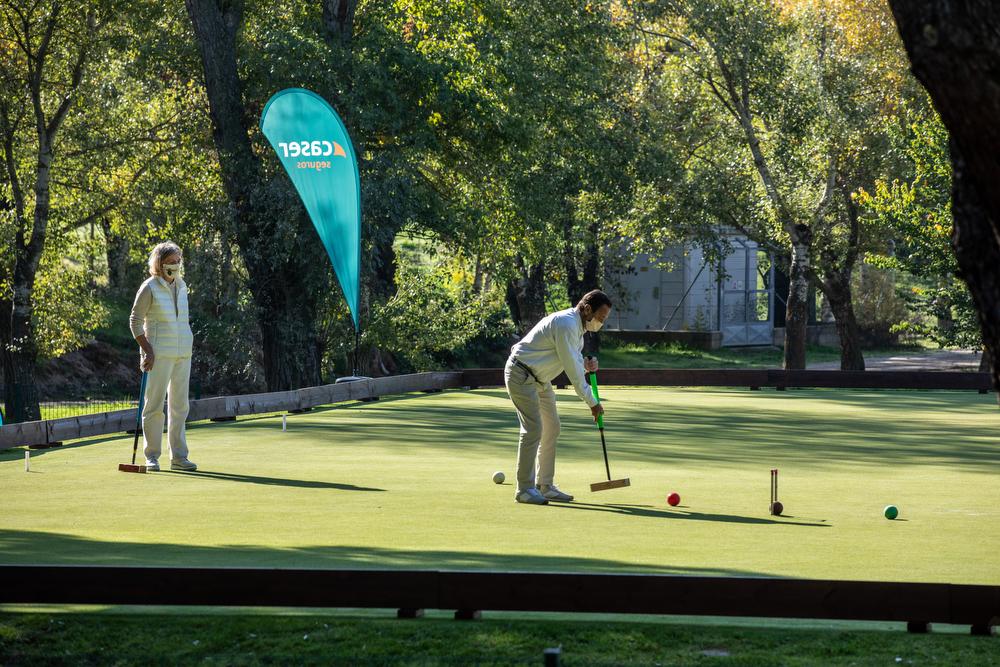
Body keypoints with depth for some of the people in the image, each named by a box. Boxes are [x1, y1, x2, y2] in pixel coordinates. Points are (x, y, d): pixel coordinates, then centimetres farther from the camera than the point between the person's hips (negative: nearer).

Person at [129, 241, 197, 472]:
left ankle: (179, 457, 13)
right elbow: (135, 321, -6)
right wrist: (147, 349, -13)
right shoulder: (149, 288, -8)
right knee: (155, 405, -3)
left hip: (183, 354, 7)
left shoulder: (181, 285, 12)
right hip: (160, 354, -7)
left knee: (180, 406, 8)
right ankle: (152, 456, 3)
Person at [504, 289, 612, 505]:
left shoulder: (577, 325, 7)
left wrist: (586, 365, -8)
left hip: (539, 379, 11)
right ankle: (524, 489, -9)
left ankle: (544, 485, 15)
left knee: (551, 428, 9)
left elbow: (574, 359, 16)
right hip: (521, 375, -11)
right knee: (533, 429, -14)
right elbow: (572, 370, -23)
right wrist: (592, 402, -17)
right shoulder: (565, 325, -25)